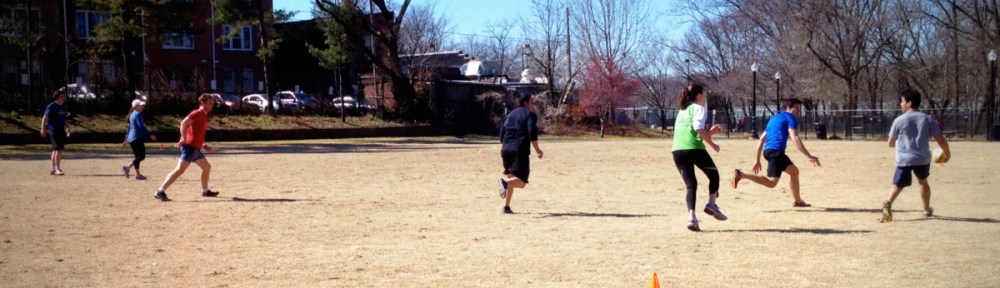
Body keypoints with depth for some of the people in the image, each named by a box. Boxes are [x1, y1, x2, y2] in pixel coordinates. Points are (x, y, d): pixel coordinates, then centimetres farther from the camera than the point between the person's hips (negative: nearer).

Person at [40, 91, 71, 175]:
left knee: (56, 149, 13)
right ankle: (57, 169, -9)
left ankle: (53, 169, 20)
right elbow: (45, 117, -14)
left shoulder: (64, 107, 11)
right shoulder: (51, 106, -11)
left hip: (61, 130, 8)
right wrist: (43, 129, -22)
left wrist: (67, 128, 18)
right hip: (53, 130, -8)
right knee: (58, 149, -12)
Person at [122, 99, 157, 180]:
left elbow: (129, 128, 22)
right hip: (137, 138, -10)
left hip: (131, 139, 10)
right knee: (142, 156, -9)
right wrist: (150, 135, -17)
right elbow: (141, 127, -19)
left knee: (138, 156, 12)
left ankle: (138, 174, 11)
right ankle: (127, 167, -20)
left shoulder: (132, 115, 17)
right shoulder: (138, 114, -11)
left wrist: (126, 140, 26)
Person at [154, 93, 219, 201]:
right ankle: (160, 191, -22)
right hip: (189, 146, -10)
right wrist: (184, 139, -24)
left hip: (196, 148, 10)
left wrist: (204, 145, 19)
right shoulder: (197, 113, -9)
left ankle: (205, 191, 32)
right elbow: (183, 123, -23)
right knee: (180, 169, -18)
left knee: (207, 167, 20)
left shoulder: (204, 116, 20)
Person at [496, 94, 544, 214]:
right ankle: (505, 182, -37)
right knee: (521, 181, -6)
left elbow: (501, 133, 20)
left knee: (511, 177, 18)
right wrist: (537, 150, -3)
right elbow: (532, 133, -11)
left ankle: (506, 207, 7)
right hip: (520, 150, -7)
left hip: (506, 149, 7)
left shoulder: (510, 115, 23)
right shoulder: (530, 114, 3)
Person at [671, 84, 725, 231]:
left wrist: (709, 132, 26)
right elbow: (698, 128, -14)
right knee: (714, 174, 17)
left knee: (690, 185, 6)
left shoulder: (682, 111, 27)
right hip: (694, 148, -6)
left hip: (677, 150, 6)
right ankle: (711, 204, 6)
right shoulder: (699, 108, 3)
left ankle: (692, 217, -10)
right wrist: (711, 143, -6)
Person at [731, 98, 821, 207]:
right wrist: (809, 156, -17)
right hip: (776, 150, -10)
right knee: (772, 182, -18)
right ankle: (741, 174, -24)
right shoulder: (790, 117, 2)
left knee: (794, 171, 23)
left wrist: (757, 160, 26)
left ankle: (797, 201, 29)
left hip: (767, 150, 10)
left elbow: (761, 140, 25)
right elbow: (795, 138, -13)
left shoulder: (774, 118, 28)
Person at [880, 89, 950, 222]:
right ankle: (927, 209, 37)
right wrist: (947, 152, 19)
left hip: (904, 159, -3)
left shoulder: (899, 120, 0)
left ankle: (888, 204, -33)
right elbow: (940, 139, 1)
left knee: (898, 185, -5)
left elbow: (890, 143, 7)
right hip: (923, 158, 3)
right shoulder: (928, 119, 5)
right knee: (923, 181, 28)